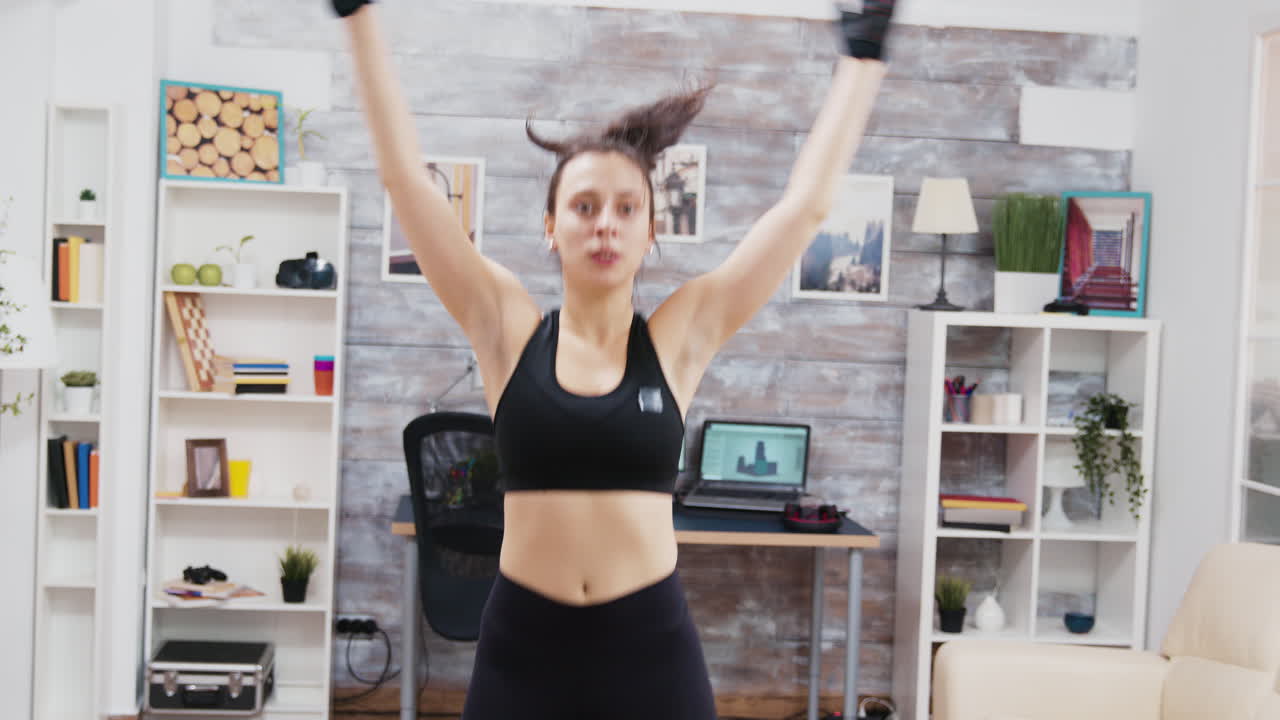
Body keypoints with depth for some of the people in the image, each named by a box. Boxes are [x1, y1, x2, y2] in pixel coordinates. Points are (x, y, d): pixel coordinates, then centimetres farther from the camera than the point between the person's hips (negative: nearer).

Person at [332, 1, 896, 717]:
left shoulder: (679, 337, 0)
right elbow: (407, 174, -2)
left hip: (652, 647, 0)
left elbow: (807, 200, 3)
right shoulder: (508, 328, 0)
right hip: (521, 645, 0)